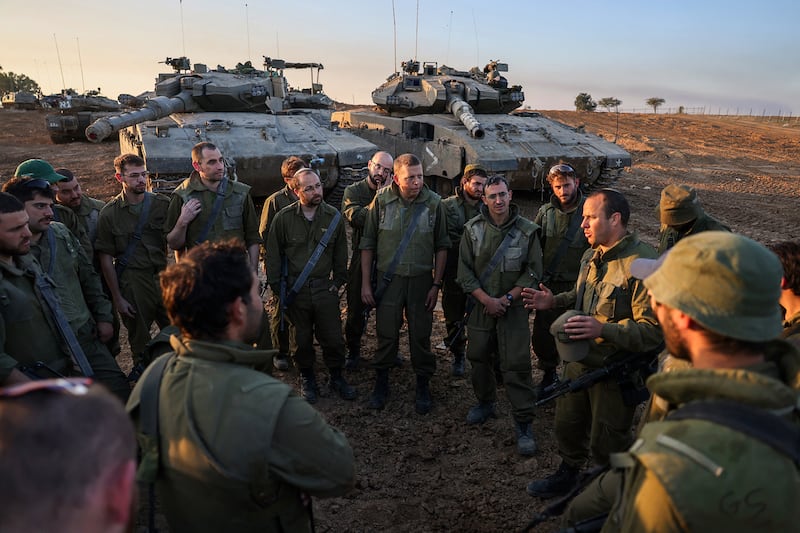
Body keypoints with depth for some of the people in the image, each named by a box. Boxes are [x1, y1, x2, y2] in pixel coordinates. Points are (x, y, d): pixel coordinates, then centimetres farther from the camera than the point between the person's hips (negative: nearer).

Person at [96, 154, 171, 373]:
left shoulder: (163, 204, 2)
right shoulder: (109, 213, -3)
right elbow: (106, 258, -1)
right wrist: (117, 297, -3)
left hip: (164, 277, 2)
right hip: (133, 283, -1)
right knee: (139, 337, 11)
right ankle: (141, 368, 32)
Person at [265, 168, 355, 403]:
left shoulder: (333, 216, 0)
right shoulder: (284, 218, -5)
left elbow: (340, 253, 10)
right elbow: (273, 254, 3)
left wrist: (338, 281, 9)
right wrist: (276, 285, 1)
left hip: (325, 288, 1)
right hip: (296, 290, -1)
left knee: (333, 338, 5)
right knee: (302, 339, 11)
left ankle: (336, 377, 28)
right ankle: (307, 378, 32)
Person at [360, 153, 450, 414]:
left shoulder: (434, 202, -5)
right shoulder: (381, 201, -6)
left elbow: (441, 246, 2)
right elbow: (368, 244, 1)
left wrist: (436, 285, -1)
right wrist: (365, 284, 0)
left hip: (421, 279, 0)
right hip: (388, 279, 0)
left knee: (421, 335, 7)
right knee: (386, 334, 6)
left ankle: (423, 385, 26)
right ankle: (381, 383, 27)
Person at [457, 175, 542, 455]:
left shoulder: (527, 230, -5)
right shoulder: (473, 229, -2)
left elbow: (533, 272, -3)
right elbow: (465, 271, -1)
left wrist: (507, 298, -12)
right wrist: (486, 300, -11)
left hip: (513, 306, -2)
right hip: (480, 304, 2)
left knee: (517, 364, -7)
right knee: (479, 357, 13)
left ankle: (523, 423, 4)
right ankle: (485, 403, 36)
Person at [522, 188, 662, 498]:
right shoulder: (592, 255, 5)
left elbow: (653, 330, -29)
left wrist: (603, 329, -38)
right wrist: (553, 301, 6)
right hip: (580, 360, 8)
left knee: (606, 444, 11)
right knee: (567, 426, 24)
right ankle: (566, 477, 49)